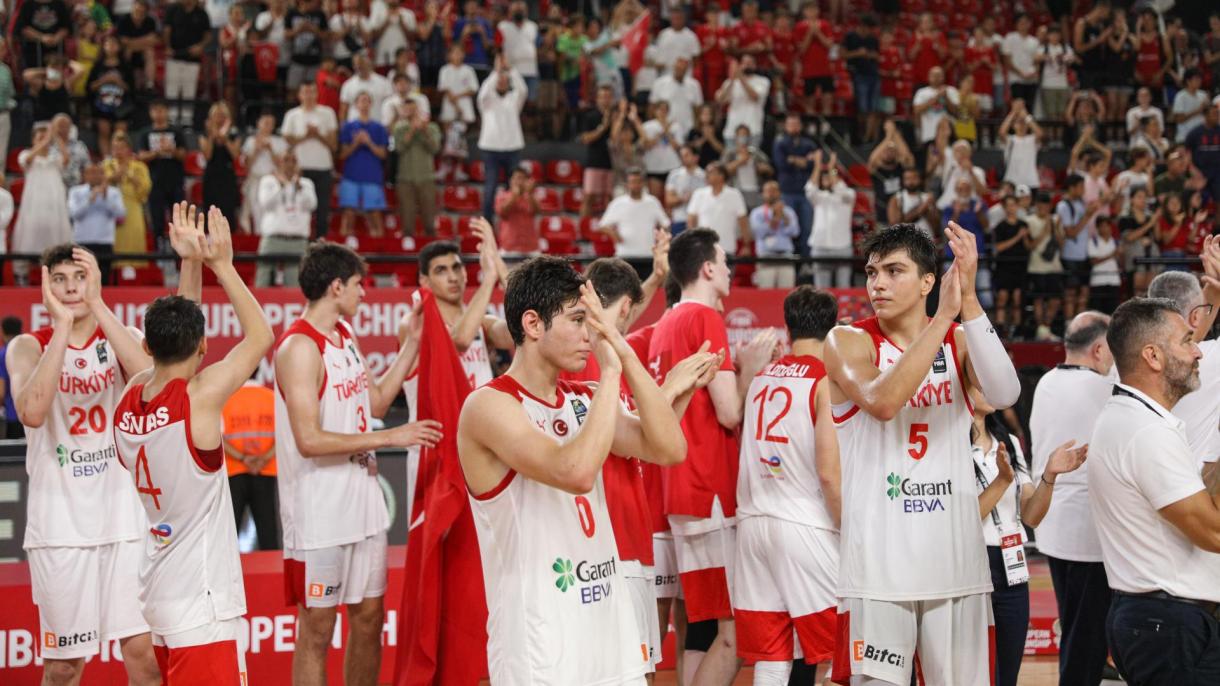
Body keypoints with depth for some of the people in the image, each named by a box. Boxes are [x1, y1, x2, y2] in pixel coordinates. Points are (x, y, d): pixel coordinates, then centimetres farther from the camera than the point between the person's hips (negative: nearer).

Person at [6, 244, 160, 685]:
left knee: (143, 649, -3)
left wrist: (98, 305, -22)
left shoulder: (118, 340, 4)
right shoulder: (28, 347, -1)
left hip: (125, 516, 1)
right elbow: (32, 412, -22)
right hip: (60, 523, -1)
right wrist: (62, 324, -21)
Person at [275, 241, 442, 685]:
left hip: (363, 502, 9)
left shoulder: (345, 336, 10)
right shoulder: (300, 347, -18)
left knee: (369, 615, 15)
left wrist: (412, 342, 14)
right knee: (317, 628, 0)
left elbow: (376, 401, 19)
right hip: (319, 514, -9)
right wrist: (389, 437, -22)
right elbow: (309, 440, -24)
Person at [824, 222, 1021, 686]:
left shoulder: (959, 340, 8)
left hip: (956, 556, 3)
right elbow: (882, 402, -22)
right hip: (877, 559, -3)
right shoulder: (849, 342, -1)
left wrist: (969, 302, -20)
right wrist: (943, 316, -22)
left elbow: (1004, 394, -13)